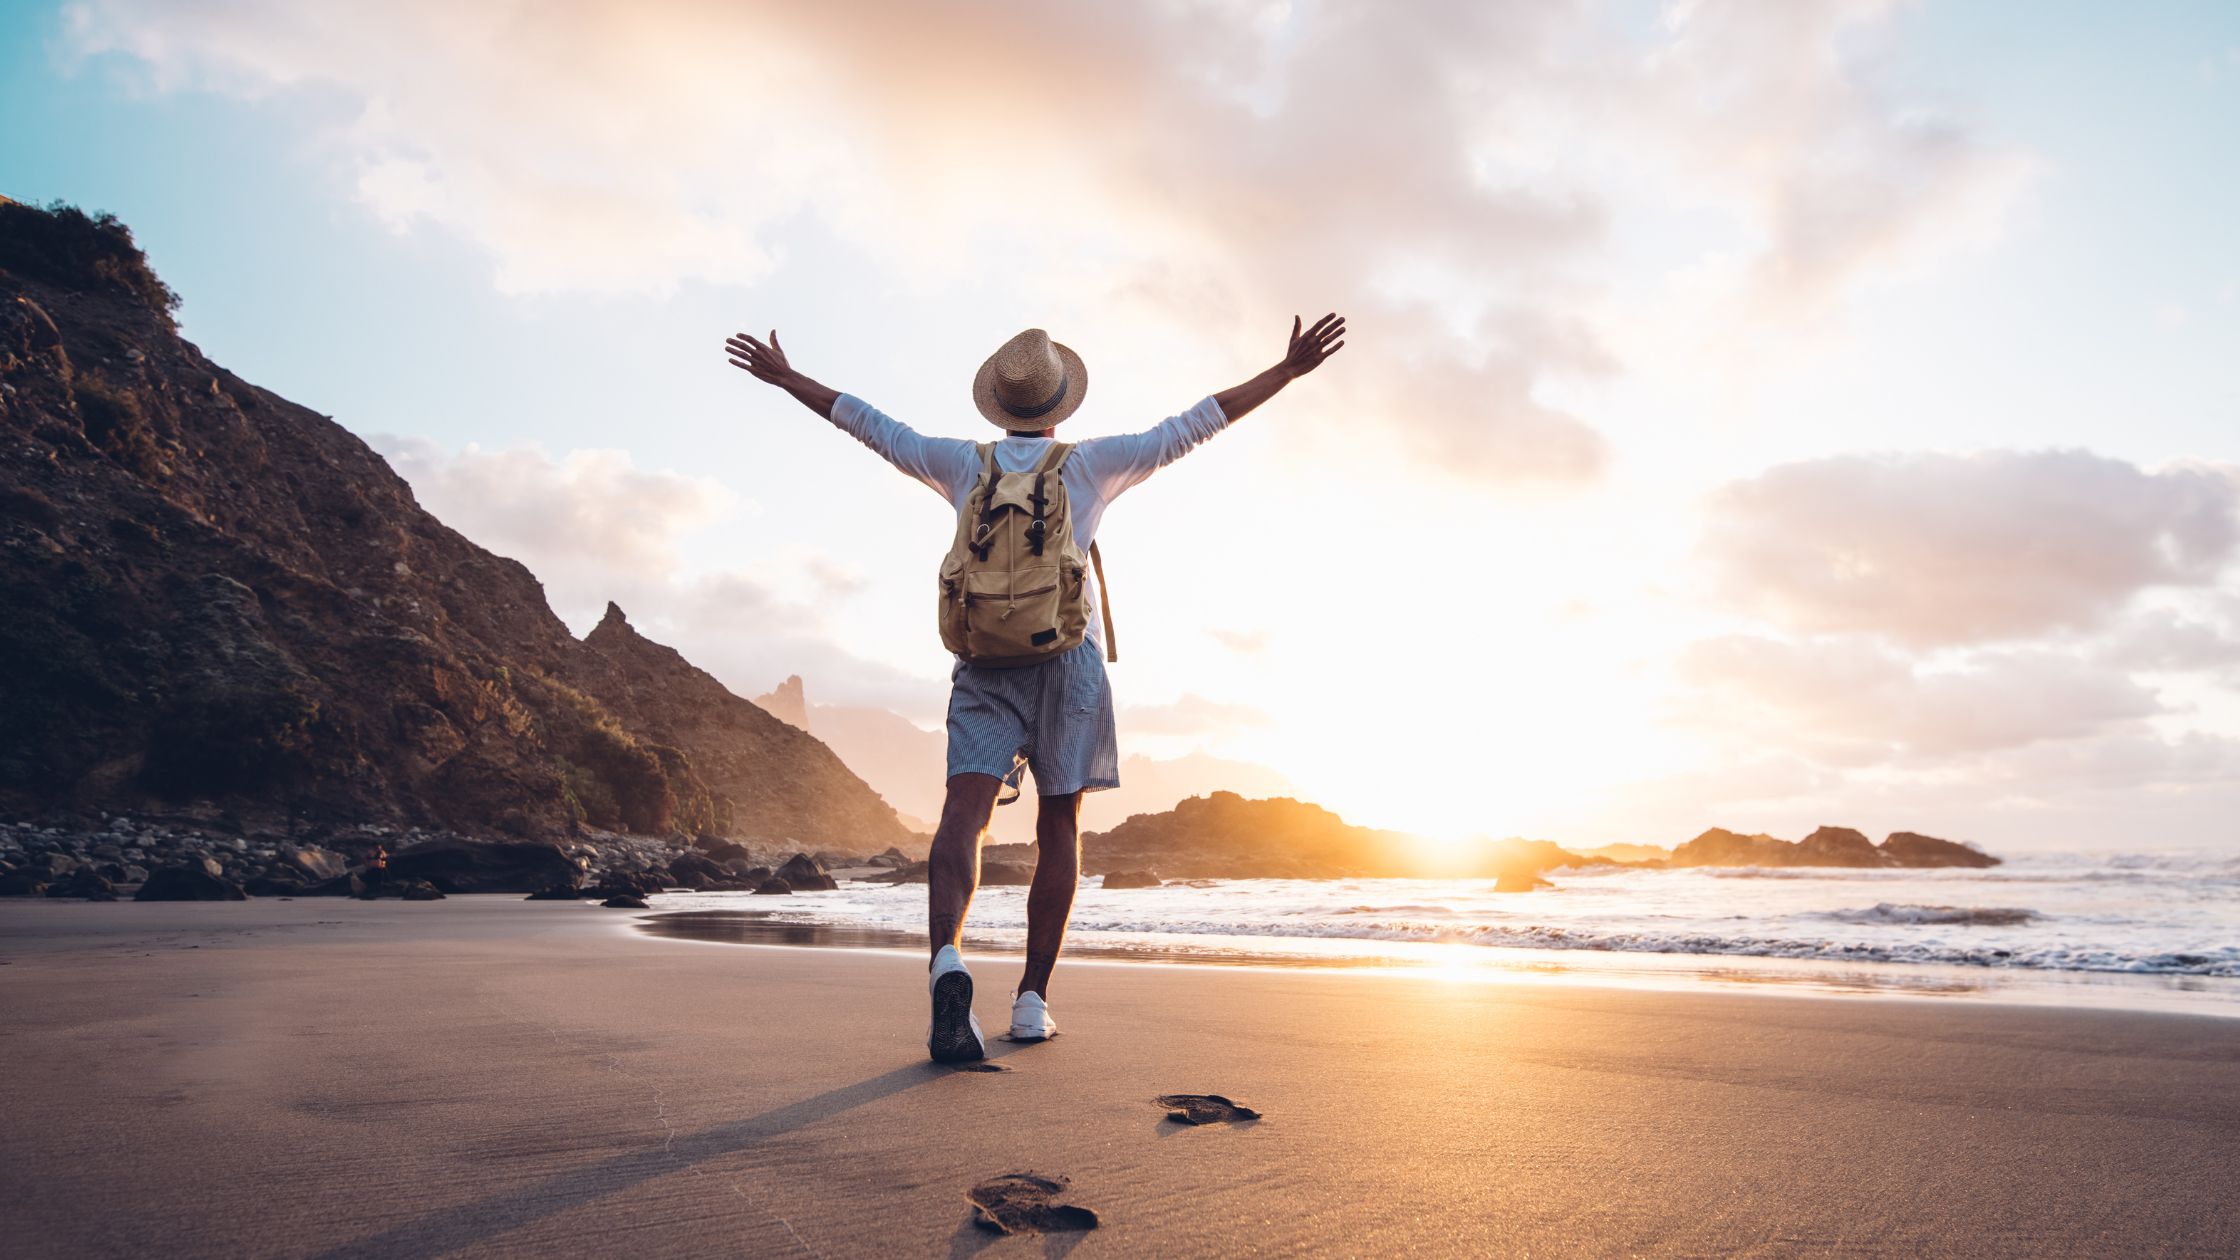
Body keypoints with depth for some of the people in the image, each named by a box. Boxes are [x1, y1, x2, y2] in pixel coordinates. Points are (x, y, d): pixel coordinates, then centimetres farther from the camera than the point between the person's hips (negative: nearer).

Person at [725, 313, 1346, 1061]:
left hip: (984, 659, 1)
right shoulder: (1090, 464, 6)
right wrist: (1288, 370, 12)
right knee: (1059, 826, 7)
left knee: (964, 813, -12)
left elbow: (870, 425, 19)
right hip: (1068, 658, 0)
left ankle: (946, 960, -38)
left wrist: (785, 377, 32)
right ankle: (1032, 1000, 6)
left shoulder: (966, 464, 11)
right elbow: (1193, 425, 6)